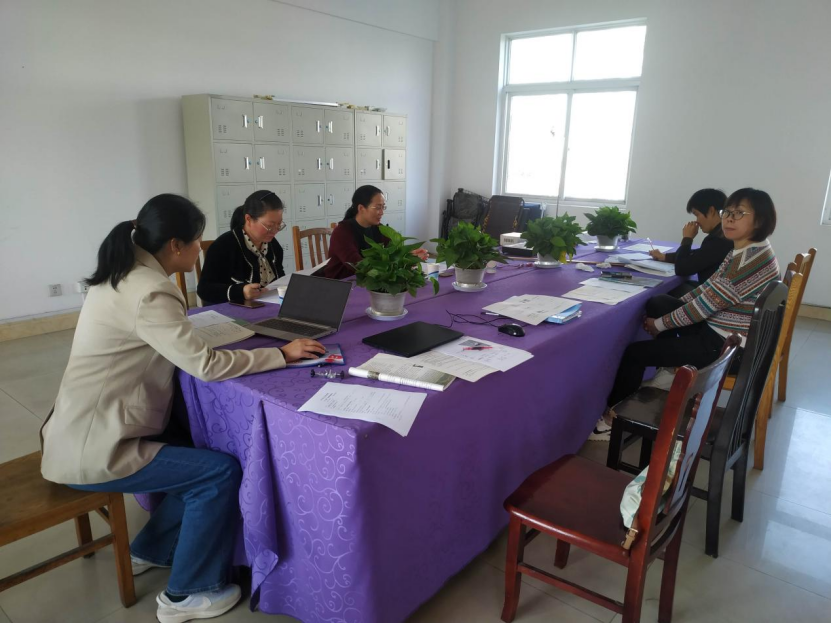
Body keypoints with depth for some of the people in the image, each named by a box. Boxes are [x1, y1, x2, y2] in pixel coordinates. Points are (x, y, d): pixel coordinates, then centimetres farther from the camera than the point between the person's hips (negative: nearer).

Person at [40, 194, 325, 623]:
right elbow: (205, 365, -27)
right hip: (94, 450, -10)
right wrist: (283, 354, -19)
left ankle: (149, 550, 29)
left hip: (85, 431, 10)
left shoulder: (122, 276, 5)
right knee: (222, 472, -7)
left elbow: (178, 348, 10)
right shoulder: (148, 293, -25)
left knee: (201, 459, 13)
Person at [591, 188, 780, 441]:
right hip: (716, 327, 9)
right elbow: (709, 289, 12)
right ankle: (674, 368, 21)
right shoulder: (744, 251, 4)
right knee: (657, 303, 15)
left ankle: (614, 416, 13)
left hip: (725, 345, -9)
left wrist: (660, 323, -12)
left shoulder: (754, 259, -26)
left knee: (634, 352, -6)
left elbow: (708, 303, -24)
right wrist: (672, 308, 4)